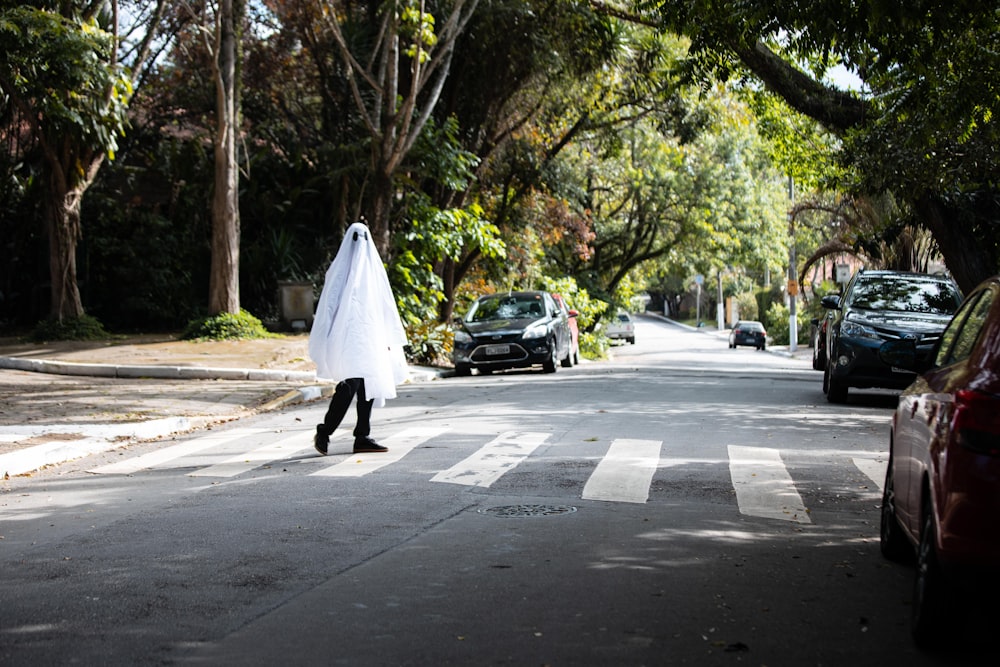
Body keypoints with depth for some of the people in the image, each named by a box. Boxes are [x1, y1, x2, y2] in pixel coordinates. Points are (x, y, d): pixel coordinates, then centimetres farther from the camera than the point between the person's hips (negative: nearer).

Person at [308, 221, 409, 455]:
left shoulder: (374, 267, 15)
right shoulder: (340, 269, 2)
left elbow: (385, 304, 17)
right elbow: (329, 304, -2)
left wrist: (389, 337, 12)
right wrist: (327, 342, -9)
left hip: (371, 336, 6)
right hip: (347, 336, -6)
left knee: (370, 386, 2)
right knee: (350, 385, -15)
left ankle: (363, 437, 6)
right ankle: (323, 433, -6)